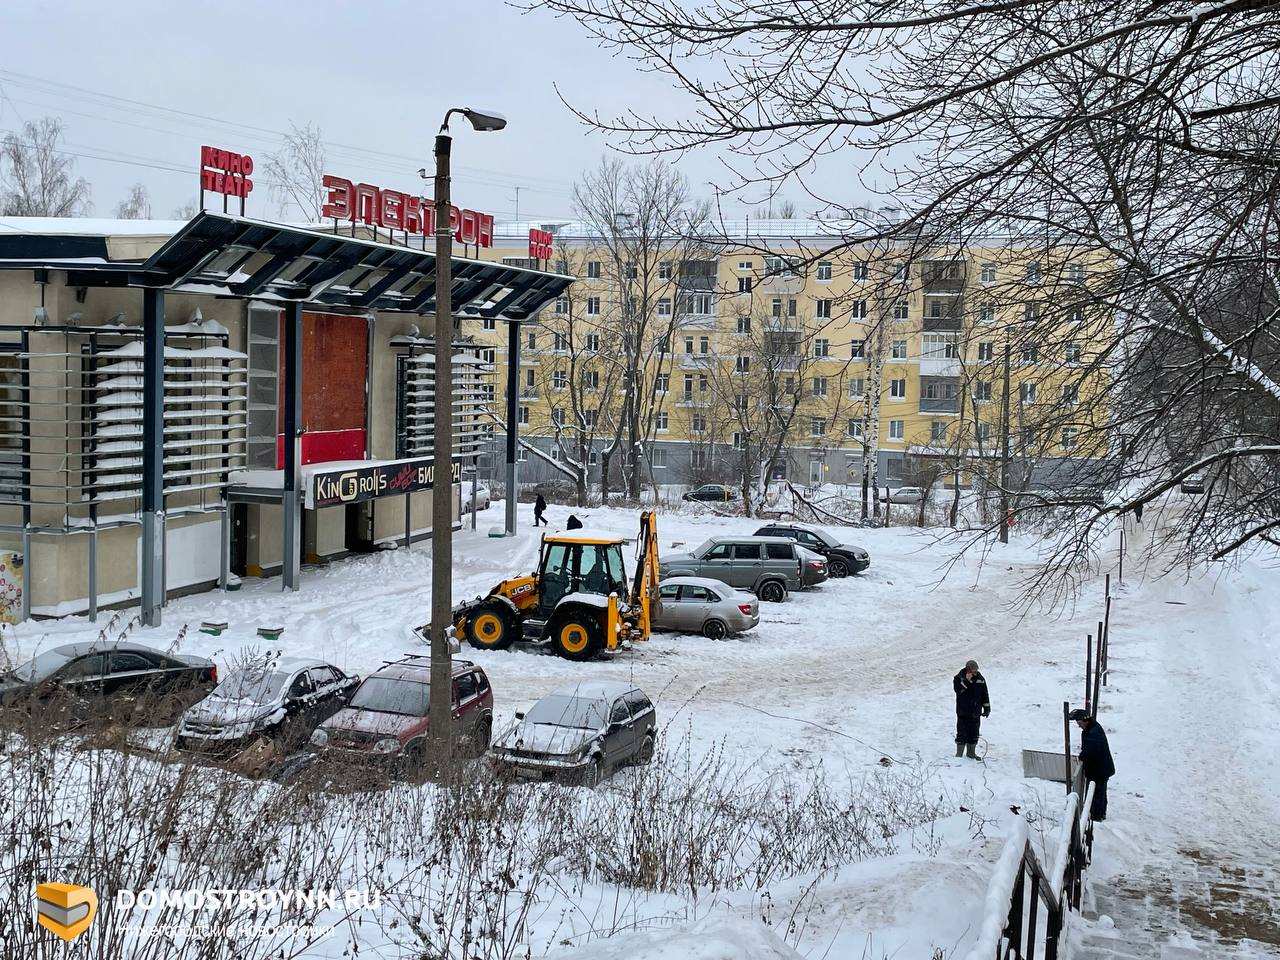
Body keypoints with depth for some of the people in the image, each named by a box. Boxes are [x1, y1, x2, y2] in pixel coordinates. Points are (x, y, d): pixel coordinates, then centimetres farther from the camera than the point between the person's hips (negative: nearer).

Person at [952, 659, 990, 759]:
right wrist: (966, 681, -29)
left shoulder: (980, 679, 5)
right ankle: (959, 754, 4)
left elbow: (984, 695, 14)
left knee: (974, 734, 10)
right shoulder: (959, 678, -6)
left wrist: (987, 708, 13)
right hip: (963, 712, -4)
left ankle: (971, 752, 23)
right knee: (962, 733, -4)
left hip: (976, 713, 4)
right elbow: (958, 690, -23)